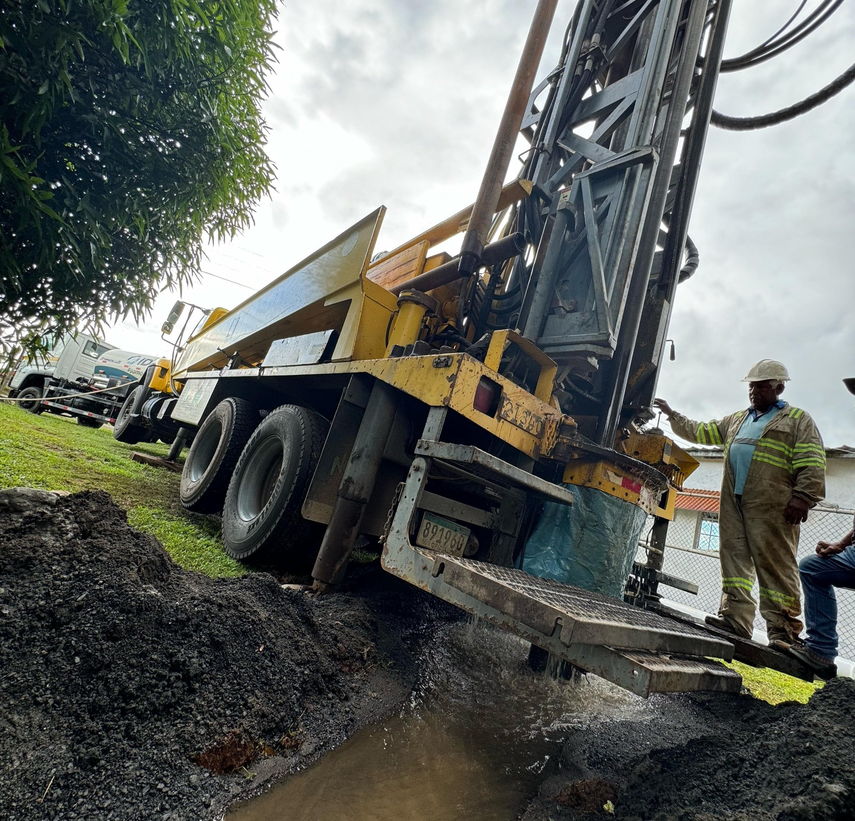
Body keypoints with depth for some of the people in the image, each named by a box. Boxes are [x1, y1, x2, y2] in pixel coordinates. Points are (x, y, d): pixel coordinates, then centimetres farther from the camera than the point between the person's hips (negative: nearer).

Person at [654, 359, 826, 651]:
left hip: (772, 507, -6)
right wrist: (672, 415, 20)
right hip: (733, 504, 6)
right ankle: (736, 618, 7)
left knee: (775, 566, -6)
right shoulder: (736, 420, 24)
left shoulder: (797, 419, 5)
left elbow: (812, 464, -6)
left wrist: (803, 497, -17)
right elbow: (699, 432, 28)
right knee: (735, 560, 4)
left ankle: (783, 631, -2)